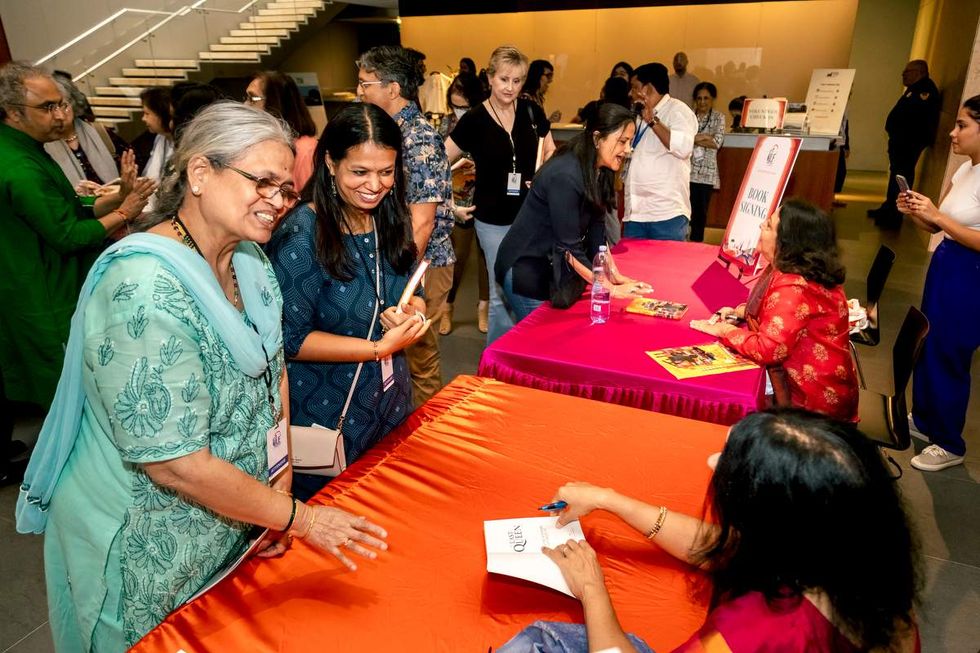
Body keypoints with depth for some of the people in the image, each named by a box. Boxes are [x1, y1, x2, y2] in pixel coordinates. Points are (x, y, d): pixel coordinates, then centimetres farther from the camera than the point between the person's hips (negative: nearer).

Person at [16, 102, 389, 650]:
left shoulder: (250, 260, -4)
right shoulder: (144, 288, -29)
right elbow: (175, 462, -29)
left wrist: (281, 485, -2)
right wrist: (299, 517, -20)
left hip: (235, 523, 7)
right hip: (148, 553, -7)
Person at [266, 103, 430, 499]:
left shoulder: (390, 218, -1)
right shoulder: (299, 236, -20)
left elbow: (414, 297, 9)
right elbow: (290, 339, -18)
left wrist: (410, 313, -14)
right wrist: (379, 347, -22)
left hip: (392, 404, 6)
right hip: (326, 415, -6)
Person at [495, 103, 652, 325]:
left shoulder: (599, 173, 1)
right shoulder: (565, 176, -26)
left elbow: (596, 232, 4)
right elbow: (569, 248, -25)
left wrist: (614, 275, -4)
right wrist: (611, 289, -22)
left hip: (553, 271, 8)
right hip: (526, 272, -8)